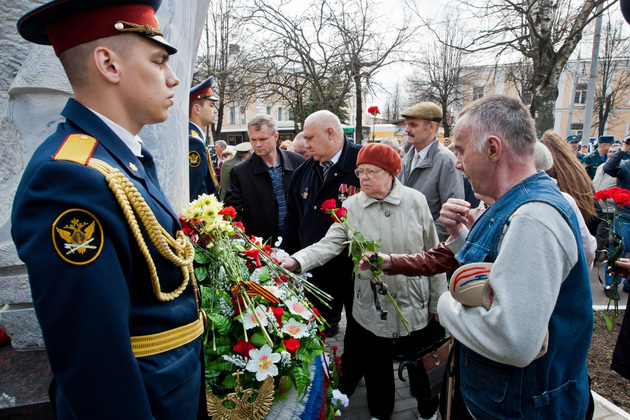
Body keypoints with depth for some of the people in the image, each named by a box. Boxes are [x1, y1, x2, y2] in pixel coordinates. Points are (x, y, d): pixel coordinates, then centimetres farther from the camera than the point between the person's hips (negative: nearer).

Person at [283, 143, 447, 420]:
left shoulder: (415, 201, -7)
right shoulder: (351, 207, -6)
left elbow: (432, 254, -3)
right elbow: (329, 244, -15)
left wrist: (438, 301, 1)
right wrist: (296, 261, -33)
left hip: (415, 305, 0)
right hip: (371, 307, 1)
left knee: (421, 365, 19)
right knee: (376, 367, 19)